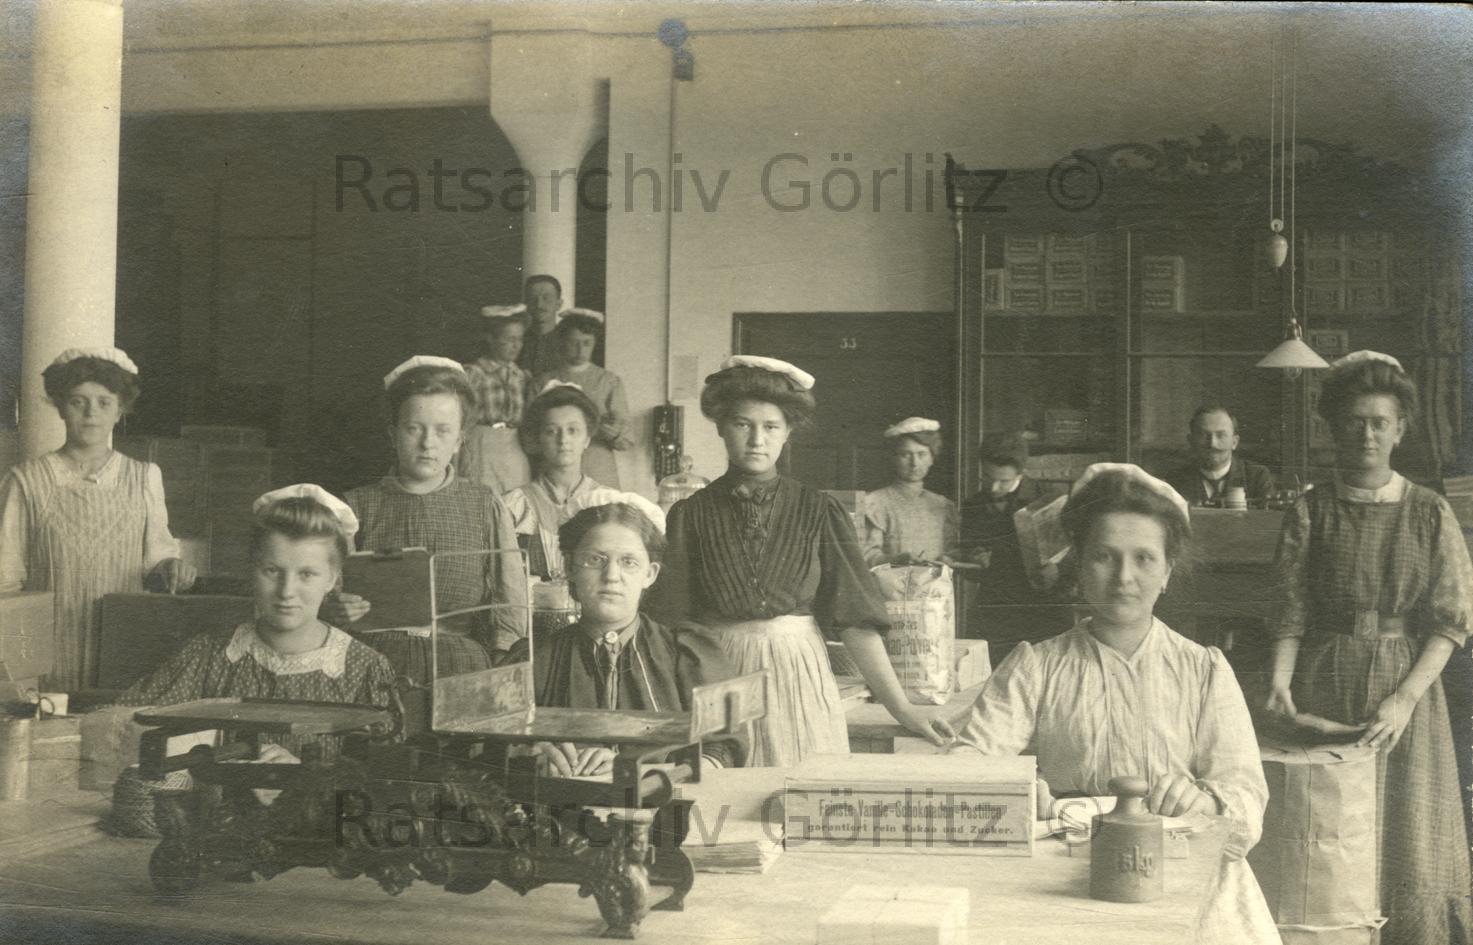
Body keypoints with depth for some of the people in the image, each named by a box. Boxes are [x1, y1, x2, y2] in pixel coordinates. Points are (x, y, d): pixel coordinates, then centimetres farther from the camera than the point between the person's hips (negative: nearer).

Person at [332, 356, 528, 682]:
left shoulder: (486, 508, 10)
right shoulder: (358, 506, 9)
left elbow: (511, 607, 8)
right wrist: (335, 610, -11)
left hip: (464, 669, 1)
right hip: (378, 664, -1)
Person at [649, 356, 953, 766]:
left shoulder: (819, 512, 1)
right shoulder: (691, 516, 2)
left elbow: (856, 618, -2)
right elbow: (669, 622, -2)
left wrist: (900, 707, -9)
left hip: (801, 684, 0)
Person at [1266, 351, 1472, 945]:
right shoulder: (1311, 511, 2)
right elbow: (1292, 612, -2)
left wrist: (1404, 699, -14)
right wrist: (1281, 679, -19)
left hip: (1407, 682, 0)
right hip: (1324, 686, 0)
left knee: (1406, 845, 3)